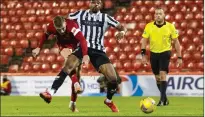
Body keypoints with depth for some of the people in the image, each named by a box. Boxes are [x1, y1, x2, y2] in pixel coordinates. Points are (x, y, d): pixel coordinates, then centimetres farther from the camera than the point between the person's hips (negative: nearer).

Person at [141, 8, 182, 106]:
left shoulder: (170, 27, -8)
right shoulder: (149, 26, -4)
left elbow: (176, 42, -1)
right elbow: (144, 40, 1)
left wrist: (179, 57, -2)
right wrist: (143, 55, -7)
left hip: (165, 53, -3)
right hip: (154, 53, 3)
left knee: (163, 75, -18)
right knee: (157, 78, 10)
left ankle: (162, 99, -17)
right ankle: (164, 98, 27)